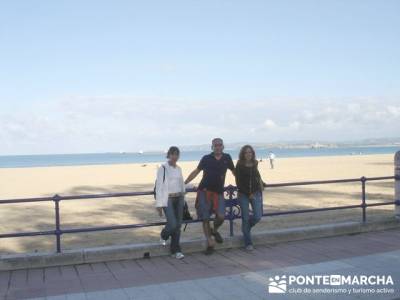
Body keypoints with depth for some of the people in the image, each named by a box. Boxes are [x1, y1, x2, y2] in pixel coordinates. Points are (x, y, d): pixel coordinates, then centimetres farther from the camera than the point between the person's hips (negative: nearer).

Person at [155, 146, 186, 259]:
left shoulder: (178, 168, 11)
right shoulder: (163, 168, -7)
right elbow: (159, 187, -8)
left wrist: (183, 199, 16)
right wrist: (159, 205, -11)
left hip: (179, 199, 6)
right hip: (167, 199, -5)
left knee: (178, 225, 3)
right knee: (172, 224, -13)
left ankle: (175, 250, 13)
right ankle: (164, 235, 21)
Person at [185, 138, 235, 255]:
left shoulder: (227, 158, 6)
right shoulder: (206, 158, 3)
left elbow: (234, 172, 19)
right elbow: (196, 171, 10)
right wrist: (184, 183, 8)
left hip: (218, 192, 1)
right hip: (204, 191, 0)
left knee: (221, 216, -16)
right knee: (205, 219, 1)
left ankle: (215, 230, 18)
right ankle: (210, 243, 14)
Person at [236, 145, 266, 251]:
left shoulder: (255, 164, 5)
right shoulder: (239, 165, -8)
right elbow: (238, 182, -10)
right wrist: (249, 194, -12)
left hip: (255, 193, 4)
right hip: (243, 194, -4)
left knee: (258, 216, -5)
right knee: (245, 218, -1)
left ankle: (246, 228, 28)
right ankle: (248, 243, 9)